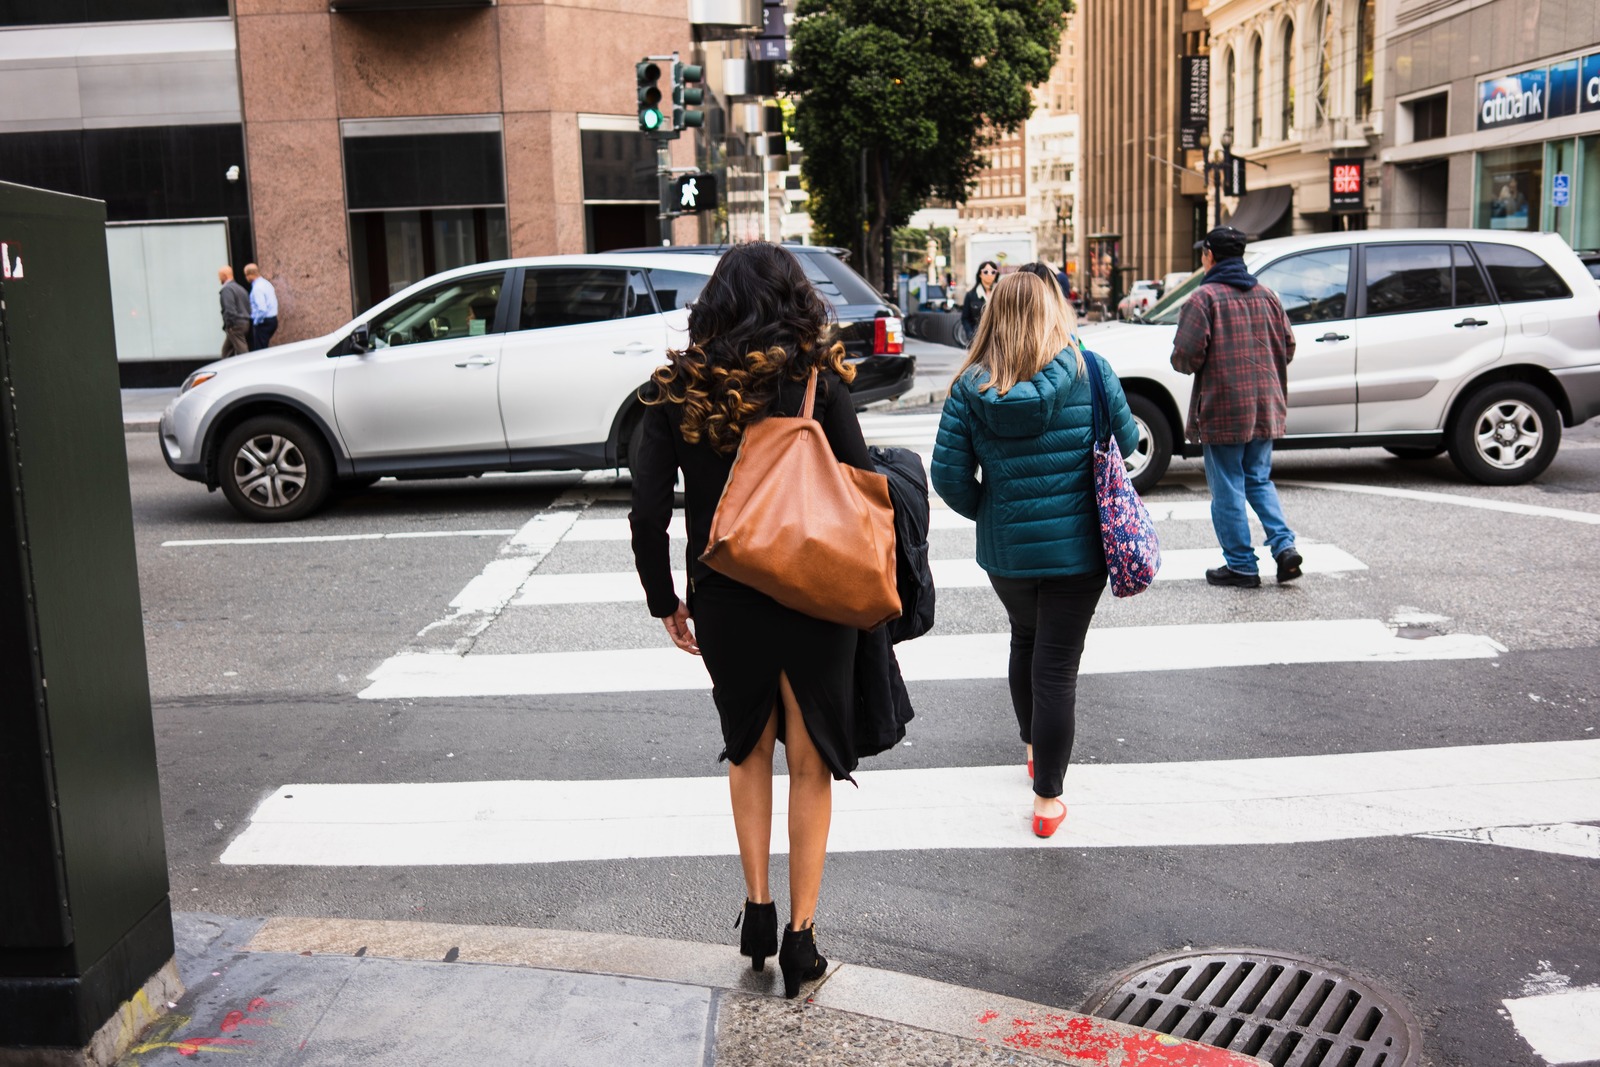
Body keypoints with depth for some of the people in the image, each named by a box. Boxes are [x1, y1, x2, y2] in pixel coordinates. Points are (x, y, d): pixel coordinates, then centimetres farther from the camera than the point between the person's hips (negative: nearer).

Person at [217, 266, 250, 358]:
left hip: (235, 326, -9)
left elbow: (230, 309, -21)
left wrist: (228, 325, -16)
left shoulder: (227, 289, -12)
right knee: (227, 350, 17)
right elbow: (248, 307, 16)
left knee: (242, 351, -8)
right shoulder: (240, 288, 16)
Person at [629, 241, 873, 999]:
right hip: (813, 601, -2)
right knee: (810, 763, 12)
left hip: (723, 604, 2)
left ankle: (756, 910, 24)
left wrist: (664, 602, 8)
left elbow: (648, 513, -4)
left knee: (748, 750, 24)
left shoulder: (676, 389, -3)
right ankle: (800, 937, 17)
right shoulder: (815, 378, -9)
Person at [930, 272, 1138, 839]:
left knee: (1025, 641, 27)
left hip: (1005, 549, 2)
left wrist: (988, 513, 8)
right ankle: (1047, 799, 10)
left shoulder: (970, 387, -7)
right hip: (1076, 547, -2)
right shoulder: (1089, 371, -10)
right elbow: (1127, 440, 1)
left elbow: (949, 476, -8)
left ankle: (1034, 748, 46)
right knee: (1057, 668, 4)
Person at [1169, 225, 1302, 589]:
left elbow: (1186, 356, -16)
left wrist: (1181, 363, 6)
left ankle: (1240, 565, 7)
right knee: (1259, 480, 18)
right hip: (1264, 408, 6)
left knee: (1227, 488, 3)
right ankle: (1284, 546, 2)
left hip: (1223, 409, -6)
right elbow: (1288, 348, 11)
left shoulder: (1205, 297, -10)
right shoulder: (1266, 296, 9)